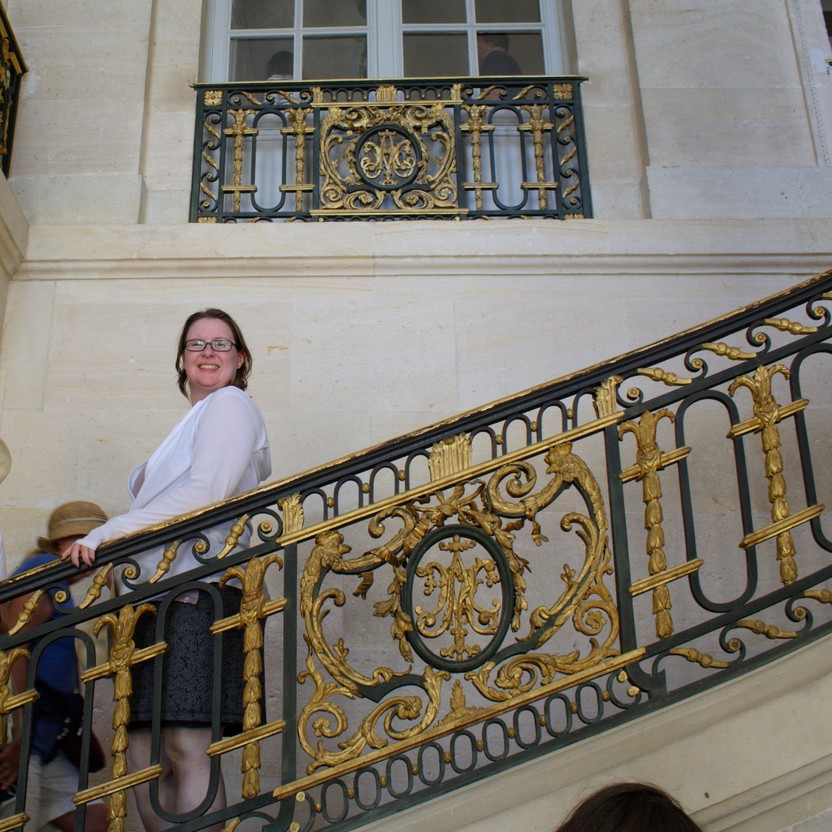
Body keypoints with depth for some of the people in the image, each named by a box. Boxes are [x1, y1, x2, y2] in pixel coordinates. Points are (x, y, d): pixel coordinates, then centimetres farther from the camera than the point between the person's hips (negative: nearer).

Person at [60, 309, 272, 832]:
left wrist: (106, 535, -14)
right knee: (144, 754, 1)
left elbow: (206, 494, -13)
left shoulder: (230, 403, 3)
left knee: (187, 749, -15)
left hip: (197, 589, -9)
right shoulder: (191, 424, 31)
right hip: (159, 594, 9)